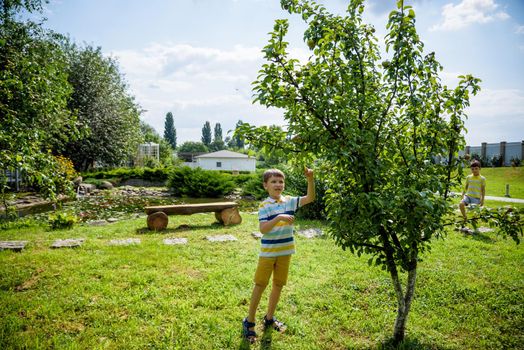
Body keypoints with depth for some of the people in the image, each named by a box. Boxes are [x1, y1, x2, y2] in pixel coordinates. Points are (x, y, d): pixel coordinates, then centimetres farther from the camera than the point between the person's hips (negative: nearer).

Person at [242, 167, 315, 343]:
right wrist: (278, 218, -34)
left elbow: (310, 198, -7)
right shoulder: (264, 206, -12)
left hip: (285, 251, 5)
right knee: (260, 285, 3)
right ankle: (249, 321, 17)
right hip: (268, 252, -4)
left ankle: (269, 318, 32)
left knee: (278, 284, 14)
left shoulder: (289, 201, 1)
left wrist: (310, 179, -20)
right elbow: (262, 229, -22)